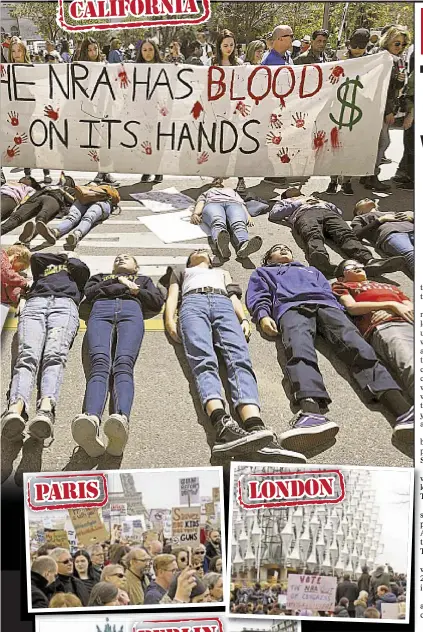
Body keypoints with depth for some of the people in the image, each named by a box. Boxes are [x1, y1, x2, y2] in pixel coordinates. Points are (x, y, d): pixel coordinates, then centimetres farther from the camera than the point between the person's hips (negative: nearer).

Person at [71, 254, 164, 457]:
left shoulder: (143, 279, 41)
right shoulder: (100, 277, 43)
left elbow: (158, 302, 23)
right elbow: (89, 293, 20)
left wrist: (136, 291, 11)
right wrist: (117, 282, 15)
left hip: (131, 310, 0)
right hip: (101, 310, 1)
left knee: (123, 364, -33)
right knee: (99, 364, -33)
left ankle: (121, 419, -63)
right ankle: (91, 419, -62)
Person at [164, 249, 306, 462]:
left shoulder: (223, 272, 44)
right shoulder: (181, 273, 41)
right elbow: (173, 296, 22)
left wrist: (244, 319, 5)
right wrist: (170, 320, 0)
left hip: (223, 305, 1)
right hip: (193, 303, -1)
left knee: (239, 359, -31)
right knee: (203, 360, -33)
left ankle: (256, 428, -57)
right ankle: (223, 426, -60)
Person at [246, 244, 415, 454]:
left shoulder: (311, 270, 44)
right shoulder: (263, 273, 38)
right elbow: (258, 297, 20)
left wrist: (341, 314, 9)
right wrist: (263, 315, -4)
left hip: (325, 304, 2)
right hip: (291, 306, -2)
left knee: (353, 341, -29)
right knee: (298, 345, -37)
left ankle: (403, 410, -50)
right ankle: (311, 412, -65)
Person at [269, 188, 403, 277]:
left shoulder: (316, 198, 48)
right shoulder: (285, 202, 41)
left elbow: (339, 211, 37)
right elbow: (273, 215, 18)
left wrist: (323, 203, 21)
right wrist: (298, 204, 15)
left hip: (328, 212, 3)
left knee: (347, 234, -32)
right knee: (314, 236, -41)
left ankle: (370, 261, -61)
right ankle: (323, 263, -74)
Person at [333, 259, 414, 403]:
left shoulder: (389, 286, 43)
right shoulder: (342, 286, 32)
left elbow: (410, 307, 30)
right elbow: (351, 307, 11)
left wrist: (406, 310, 5)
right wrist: (391, 305, 5)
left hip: (410, 322, 4)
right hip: (384, 326, -4)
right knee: (410, 365, -37)